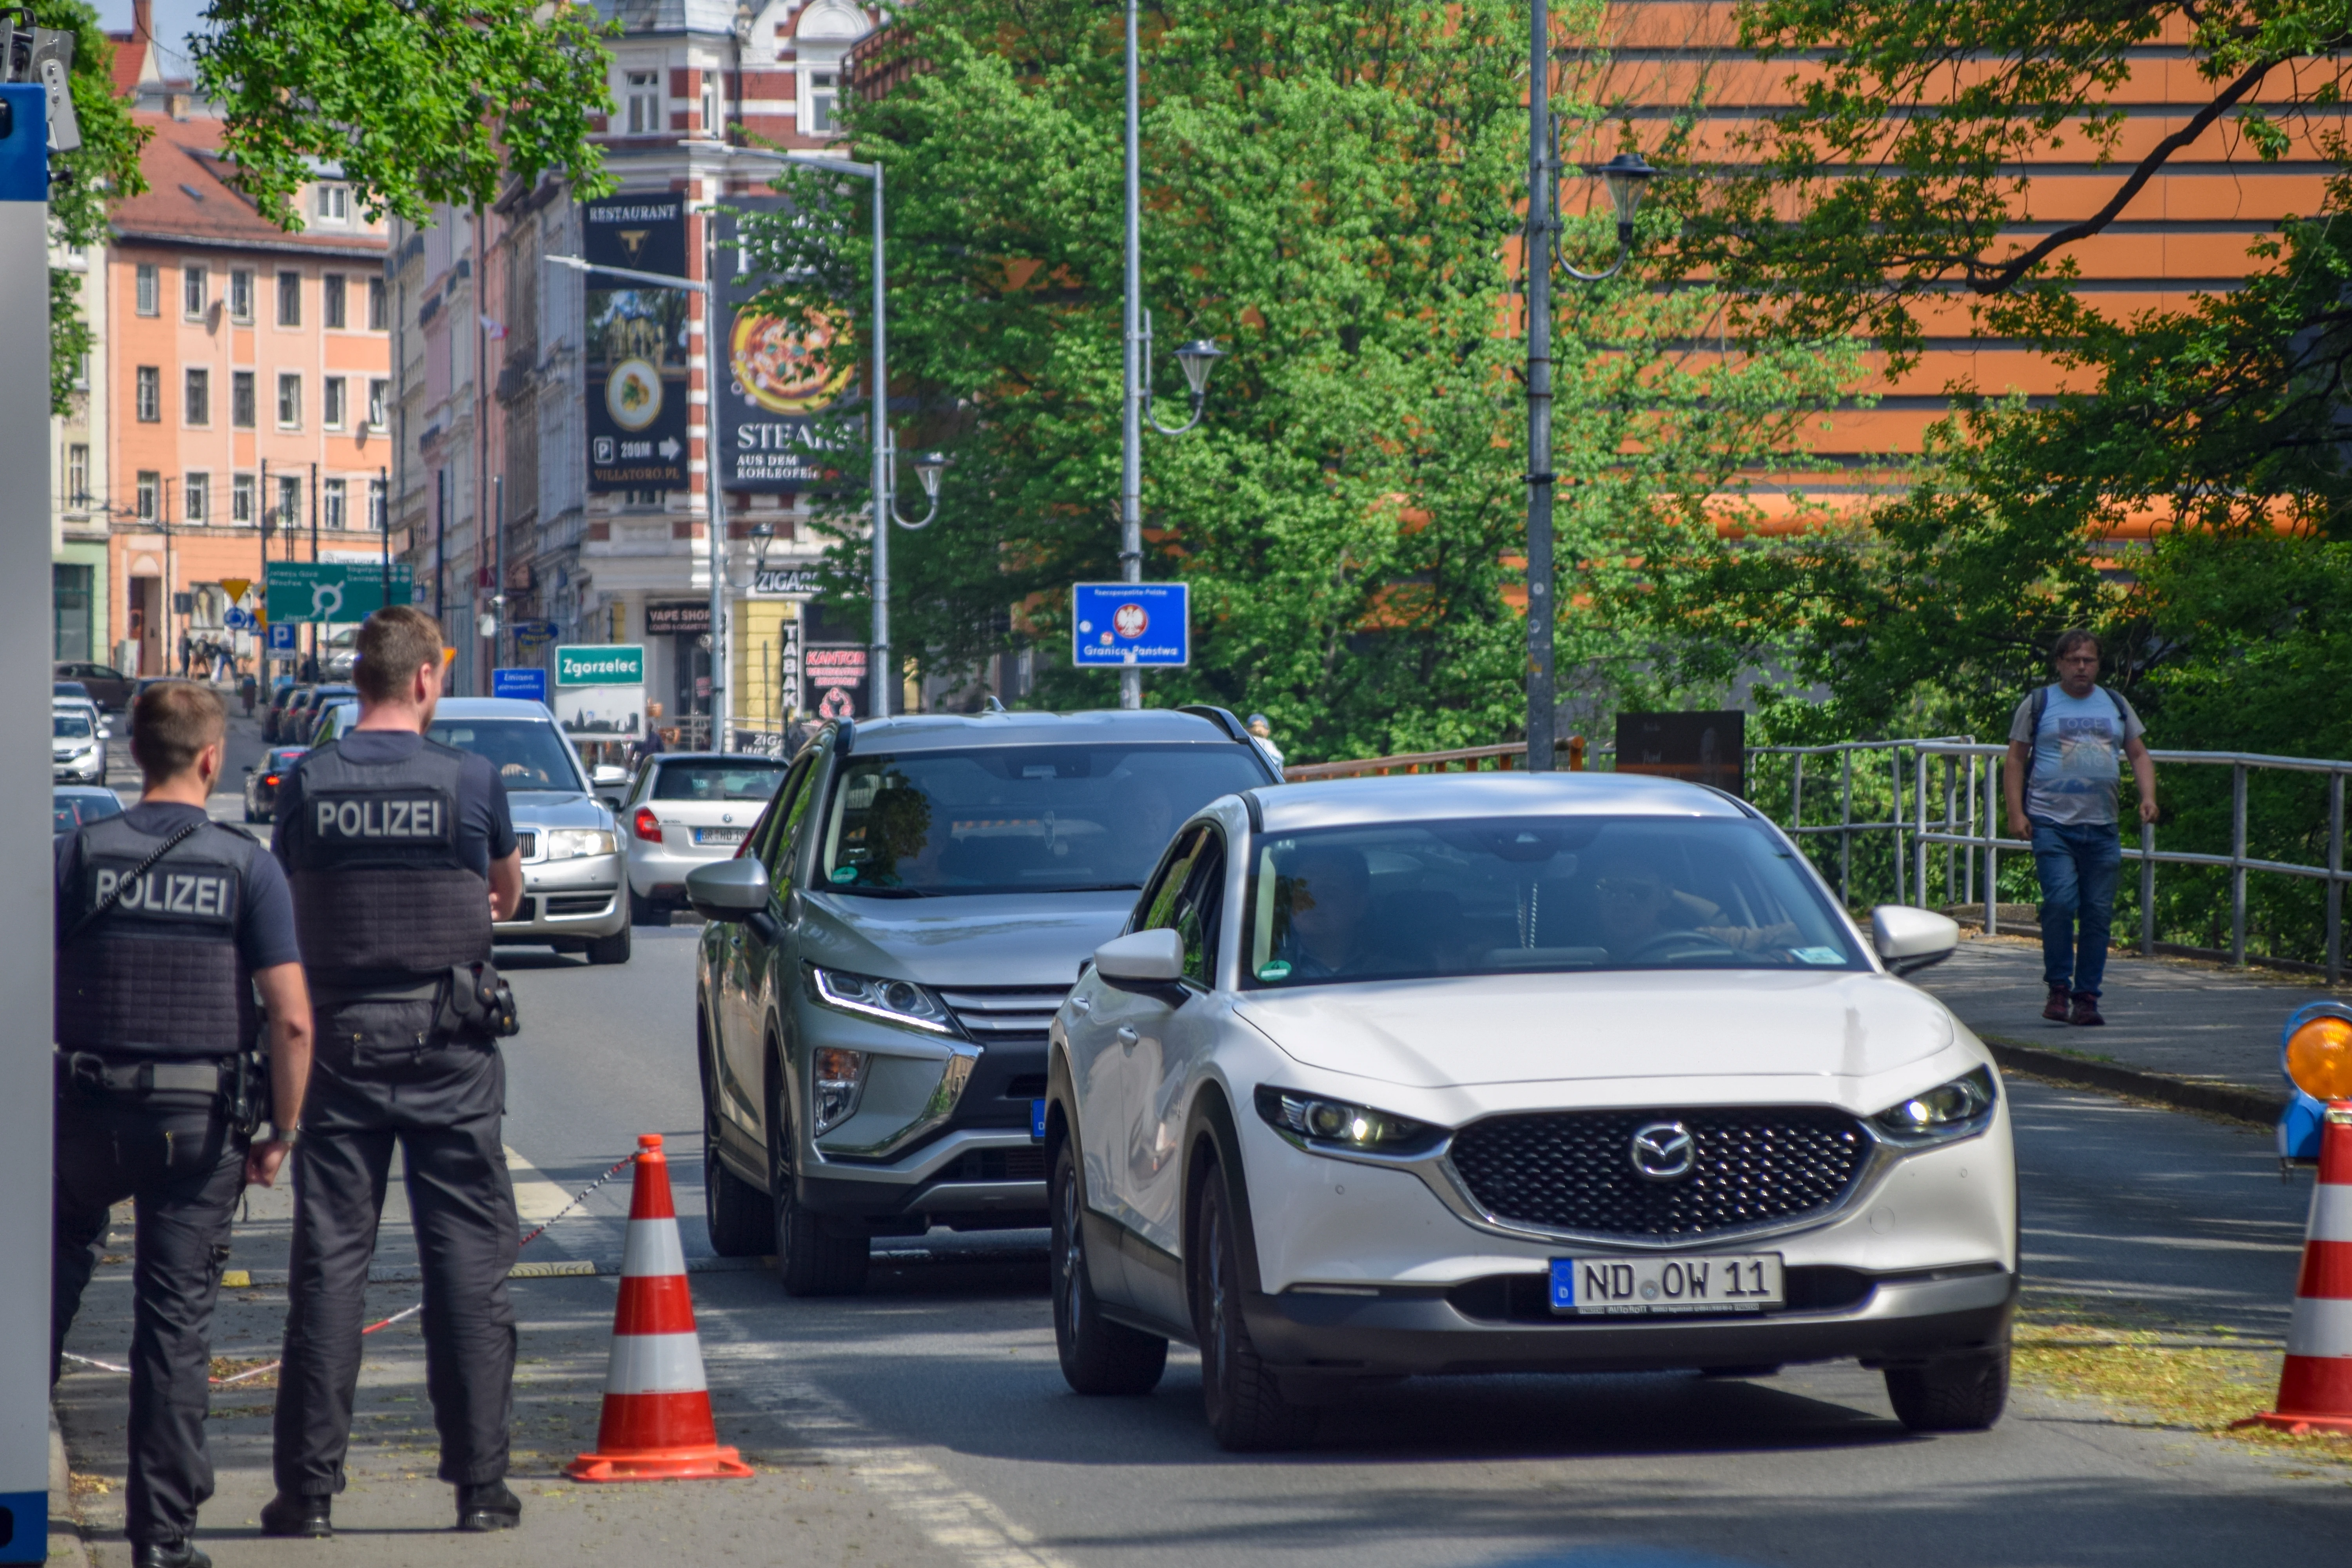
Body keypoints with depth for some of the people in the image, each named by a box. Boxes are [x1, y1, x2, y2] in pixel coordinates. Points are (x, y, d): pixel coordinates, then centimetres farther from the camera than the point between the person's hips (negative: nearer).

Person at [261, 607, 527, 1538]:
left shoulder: (309, 784, -1)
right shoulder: (469, 779, -5)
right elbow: (507, 889, 14)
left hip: (341, 1043, 1)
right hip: (449, 1051, -1)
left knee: (329, 1260, 4)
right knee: (468, 1259, 4)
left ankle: (310, 1487, 2)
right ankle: (480, 1483, 3)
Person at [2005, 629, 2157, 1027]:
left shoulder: (2116, 706, 16)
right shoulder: (2038, 705, 7)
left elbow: (2139, 755, 19)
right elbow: (2016, 760, 7)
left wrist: (2147, 797, 2)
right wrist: (2016, 812, -5)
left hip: (2102, 829, 3)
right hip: (2052, 824, -3)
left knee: (2098, 913, 1)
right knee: (2061, 902, -18)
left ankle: (2086, 998, 7)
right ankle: (2058, 990, -6)